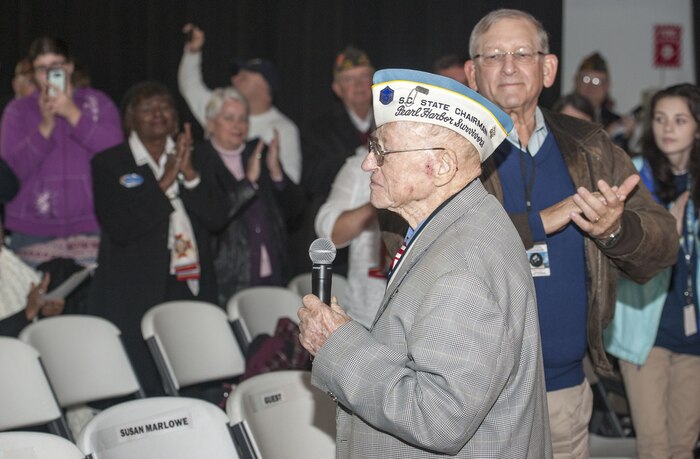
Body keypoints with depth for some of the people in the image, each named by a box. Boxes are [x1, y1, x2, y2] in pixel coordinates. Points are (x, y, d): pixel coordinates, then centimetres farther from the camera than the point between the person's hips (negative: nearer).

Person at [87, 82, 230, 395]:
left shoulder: (196, 161, 15)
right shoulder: (108, 165, 2)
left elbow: (217, 219, 4)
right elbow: (120, 229, -11)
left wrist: (190, 175, -9)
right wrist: (164, 182, -14)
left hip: (192, 291, 4)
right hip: (136, 297, -3)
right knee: (144, 392, -6)